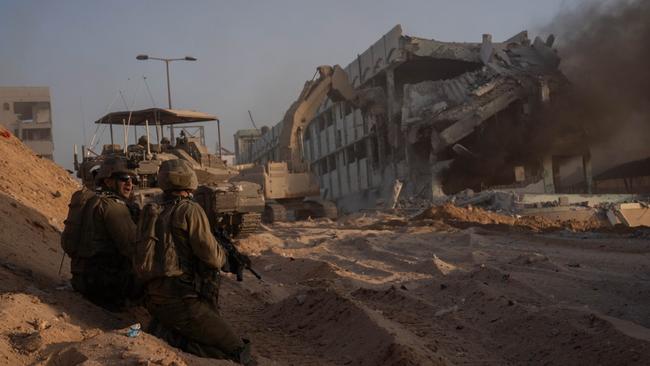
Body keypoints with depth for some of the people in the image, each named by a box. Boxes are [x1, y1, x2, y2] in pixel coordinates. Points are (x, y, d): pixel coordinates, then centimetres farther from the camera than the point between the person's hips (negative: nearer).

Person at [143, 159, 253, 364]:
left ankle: (167, 332, 3)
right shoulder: (190, 210, -9)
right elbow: (211, 255, -11)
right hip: (181, 301, -8)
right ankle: (171, 338, -15)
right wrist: (223, 256, 10)